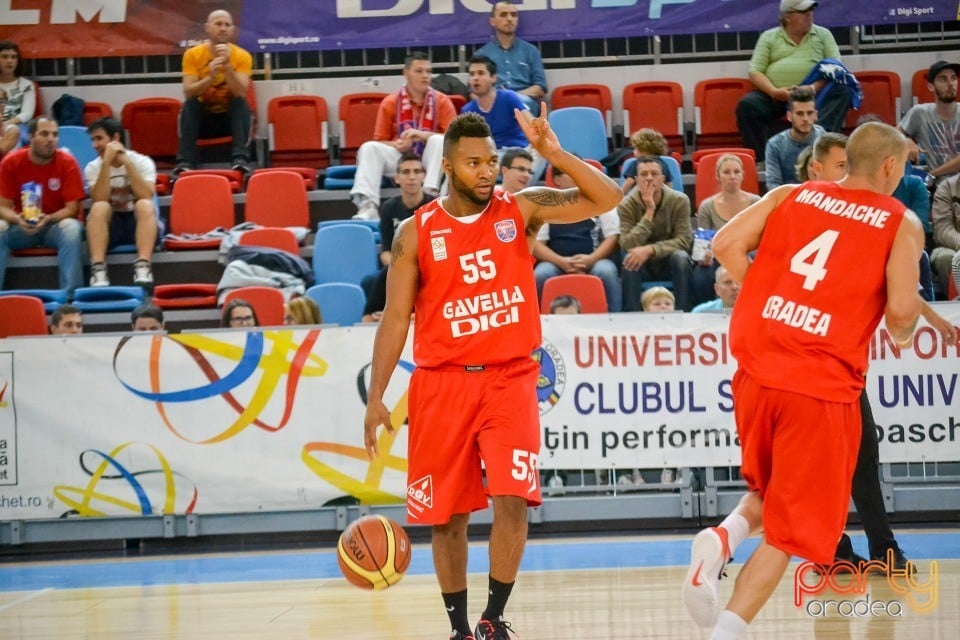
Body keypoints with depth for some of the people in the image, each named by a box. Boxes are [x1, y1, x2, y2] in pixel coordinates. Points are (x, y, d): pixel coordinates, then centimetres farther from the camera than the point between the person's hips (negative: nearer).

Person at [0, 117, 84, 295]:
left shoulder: (67, 163, -11)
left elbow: (72, 208, -12)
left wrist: (48, 219, -32)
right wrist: (18, 220, -30)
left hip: (56, 223, -1)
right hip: (22, 226, 1)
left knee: (72, 228, -35)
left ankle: (70, 295, -36)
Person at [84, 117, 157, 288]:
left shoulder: (142, 162, -2)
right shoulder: (93, 167, 1)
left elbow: (146, 196, -19)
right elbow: (99, 200, -16)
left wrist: (127, 162, -19)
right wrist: (106, 163, -20)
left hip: (138, 223, -1)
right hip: (109, 226, 1)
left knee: (145, 205, -32)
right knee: (99, 208, -30)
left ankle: (143, 268, -45)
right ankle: (98, 271, -42)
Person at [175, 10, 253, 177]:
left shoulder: (242, 56, -8)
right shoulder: (192, 55, -7)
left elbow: (240, 93, -21)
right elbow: (188, 92, -18)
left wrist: (227, 66, -33)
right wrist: (210, 77, -35)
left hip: (231, 118, 0)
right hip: (203, 118, 0)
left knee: (242, 102, -28)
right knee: (190, 103, -28)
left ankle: (240, 159, -43)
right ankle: (185, 161, -38)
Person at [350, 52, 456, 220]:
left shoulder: (441, 101, 3)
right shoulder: (390, 103, 5)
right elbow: (379, 142, 7)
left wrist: (423, 135, -22)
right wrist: (397, 145, -16)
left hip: (429, 162, -1)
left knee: (439, 141, -30)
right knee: (369, 148, -23)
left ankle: (430, 194, -41)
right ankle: (367, 205, -39)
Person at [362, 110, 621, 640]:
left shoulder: (521, 209, 0)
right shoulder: (416, 233, -2)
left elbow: (606, 199, -7)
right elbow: (395, 318, 0)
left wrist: (553, 154, -19)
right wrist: (376, 397, -7)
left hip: (510, 378, 0)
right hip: (442, 382, 1)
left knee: (512, 499, -16)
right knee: (447, 516, 6)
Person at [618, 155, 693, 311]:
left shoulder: (680, 201, -12)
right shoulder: (626, 205, -12)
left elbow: (684, 241, -18)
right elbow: (627, 246, -22)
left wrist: (650, 249, -33)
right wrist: (649, 211, -28)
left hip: (670, 263, 1)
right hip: (642, 266, 0)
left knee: (680, 256, -32)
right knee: (630, 261, -33)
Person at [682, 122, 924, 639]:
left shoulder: (790, 195, 13)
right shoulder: (901, 222, 3)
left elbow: (726, 243, 1)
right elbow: (901, 307, -9)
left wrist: (767, 301, 12)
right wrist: (902, 335, 13)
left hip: (758, 371, 4)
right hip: (822, 386, -4)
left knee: (769, 495, 27)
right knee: (788, 532, 5)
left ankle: (725, 537, -1)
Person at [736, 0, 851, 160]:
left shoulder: (822, 34, 16)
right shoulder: (769, 37, 15)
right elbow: (755, 71, 7)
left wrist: (815, 87, -15)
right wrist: (774, 91, -13)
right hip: (775, 97, 0)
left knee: (842, 92, -28)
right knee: (747, 104, -28)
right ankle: (760, 159, -27)